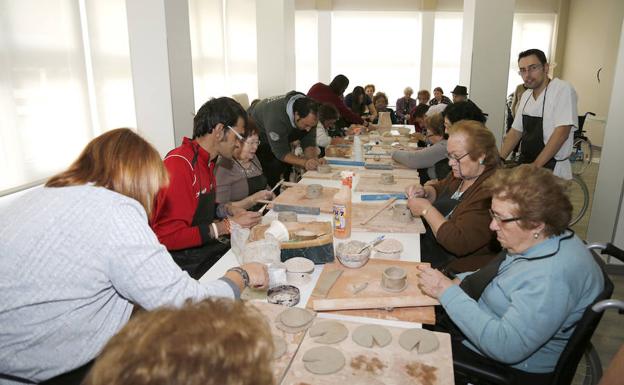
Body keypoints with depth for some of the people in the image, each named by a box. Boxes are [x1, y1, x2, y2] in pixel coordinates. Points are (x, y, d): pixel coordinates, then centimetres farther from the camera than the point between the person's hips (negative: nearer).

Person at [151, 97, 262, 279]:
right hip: (187, 262, -9)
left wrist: (225, 209, 3)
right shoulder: (179, 165, -20)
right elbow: (168, 237, -24)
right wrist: (228, 226, -20)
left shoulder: (206, 161, 11)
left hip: (208, 246, 9)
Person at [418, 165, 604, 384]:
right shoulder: (534, 241, -5)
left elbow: (506, 347, -35)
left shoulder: (552, 277, -34)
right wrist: (461, 281, -3)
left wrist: (448, 293, -32)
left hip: (512, 366, -8)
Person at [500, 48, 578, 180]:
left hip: (552, 169, -6)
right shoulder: (526, 95, 9)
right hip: (525, 164, 7)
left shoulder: (563, 89, -13)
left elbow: (561, 133, -20)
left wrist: (535, 166, -23)